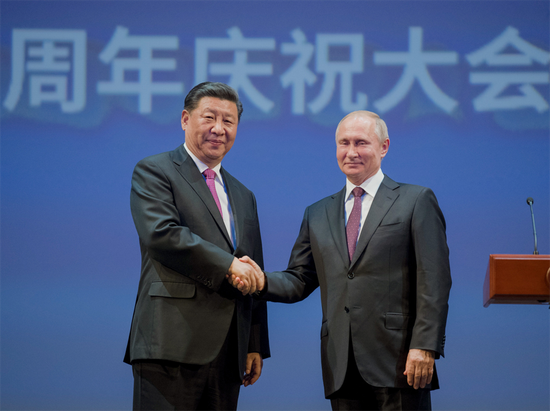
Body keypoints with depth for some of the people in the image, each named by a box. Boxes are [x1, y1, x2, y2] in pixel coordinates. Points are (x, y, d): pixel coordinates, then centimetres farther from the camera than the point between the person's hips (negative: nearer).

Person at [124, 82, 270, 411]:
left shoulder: (244, 197, 24)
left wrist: (256, 346, 17)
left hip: (228, 352, 6)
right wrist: (227, 265, -13)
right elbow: (161, 234, -14)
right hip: (173, 345, -6)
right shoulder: (153, 172, 3)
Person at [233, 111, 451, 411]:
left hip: (397, 361, -4)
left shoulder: (417, 201, 4)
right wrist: (263, 282, -6)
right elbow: (300, 281, 16)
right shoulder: (318, 214, 19)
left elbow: (433, 282, -3)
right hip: (342, 368, 4)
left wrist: (424, 346, -13)